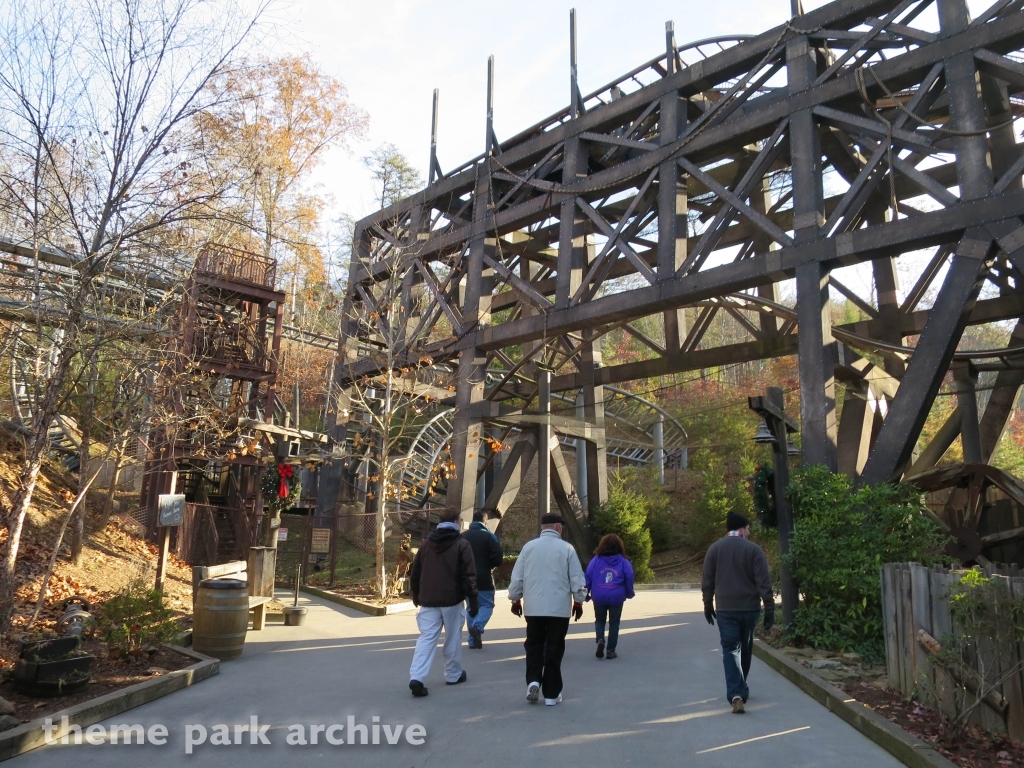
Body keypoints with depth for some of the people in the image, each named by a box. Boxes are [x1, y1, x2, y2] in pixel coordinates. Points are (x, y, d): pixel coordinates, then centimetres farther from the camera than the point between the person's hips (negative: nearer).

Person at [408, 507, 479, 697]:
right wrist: (473, 600, -5)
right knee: (453, 638, 12)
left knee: (426, 638, 2)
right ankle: (453, 675, 23)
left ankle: (416, 677, -11)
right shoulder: (461, 544, -6)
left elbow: (415, 572, 12)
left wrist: (416, 595, 24)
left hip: (428, 601, 3)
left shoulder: (427, 543, 8)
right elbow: (469, 576, -10)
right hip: (452, 600, -3)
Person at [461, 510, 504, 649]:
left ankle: (472, 640, 12)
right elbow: (497, 559, -12)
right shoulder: (489, 536, -8)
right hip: (483, 579, -4)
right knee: (487, 604, 8)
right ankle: (477, 626, -18)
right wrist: (487, 565, 7)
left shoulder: (462, 536, 3)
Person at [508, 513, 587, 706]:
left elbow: (517, 577, 2)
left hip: (533, 607, 2)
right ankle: (551, 694, 13)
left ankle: (533, 681, 0)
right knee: (554, 649, 8)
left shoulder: (528, 547, 0)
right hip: (559, 608, -1)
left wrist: (515, 599, 15)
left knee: (534, 645, 17)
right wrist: (578, 601, 12)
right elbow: (577, 579, -2)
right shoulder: (566, 548, -5)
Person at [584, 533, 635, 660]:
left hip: (599, 597, 1)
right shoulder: (624, 562, 0)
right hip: (616, 597, 0)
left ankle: (600, 640, -5)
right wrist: (629, 594, 18)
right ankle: (611, 650, 14)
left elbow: (588, 577, 0)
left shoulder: (595, 560, 0)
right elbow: (629, 580, 0)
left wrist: (586, 594, 11)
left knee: (599, 621, 19)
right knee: (614, 623, 14)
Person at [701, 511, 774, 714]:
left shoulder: (715, 549, 0)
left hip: (725, 609, 0)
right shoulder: (753, 549, -5)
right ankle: (741, 690, 32)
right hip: (750, 608, 0)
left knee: (730, 650, -1)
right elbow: (764, 582, -9)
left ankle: (736, 694, -16)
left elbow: (707, 581, 3)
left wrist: (708, 604, 13)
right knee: (745, 649, 18)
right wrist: (769, 608, -5)